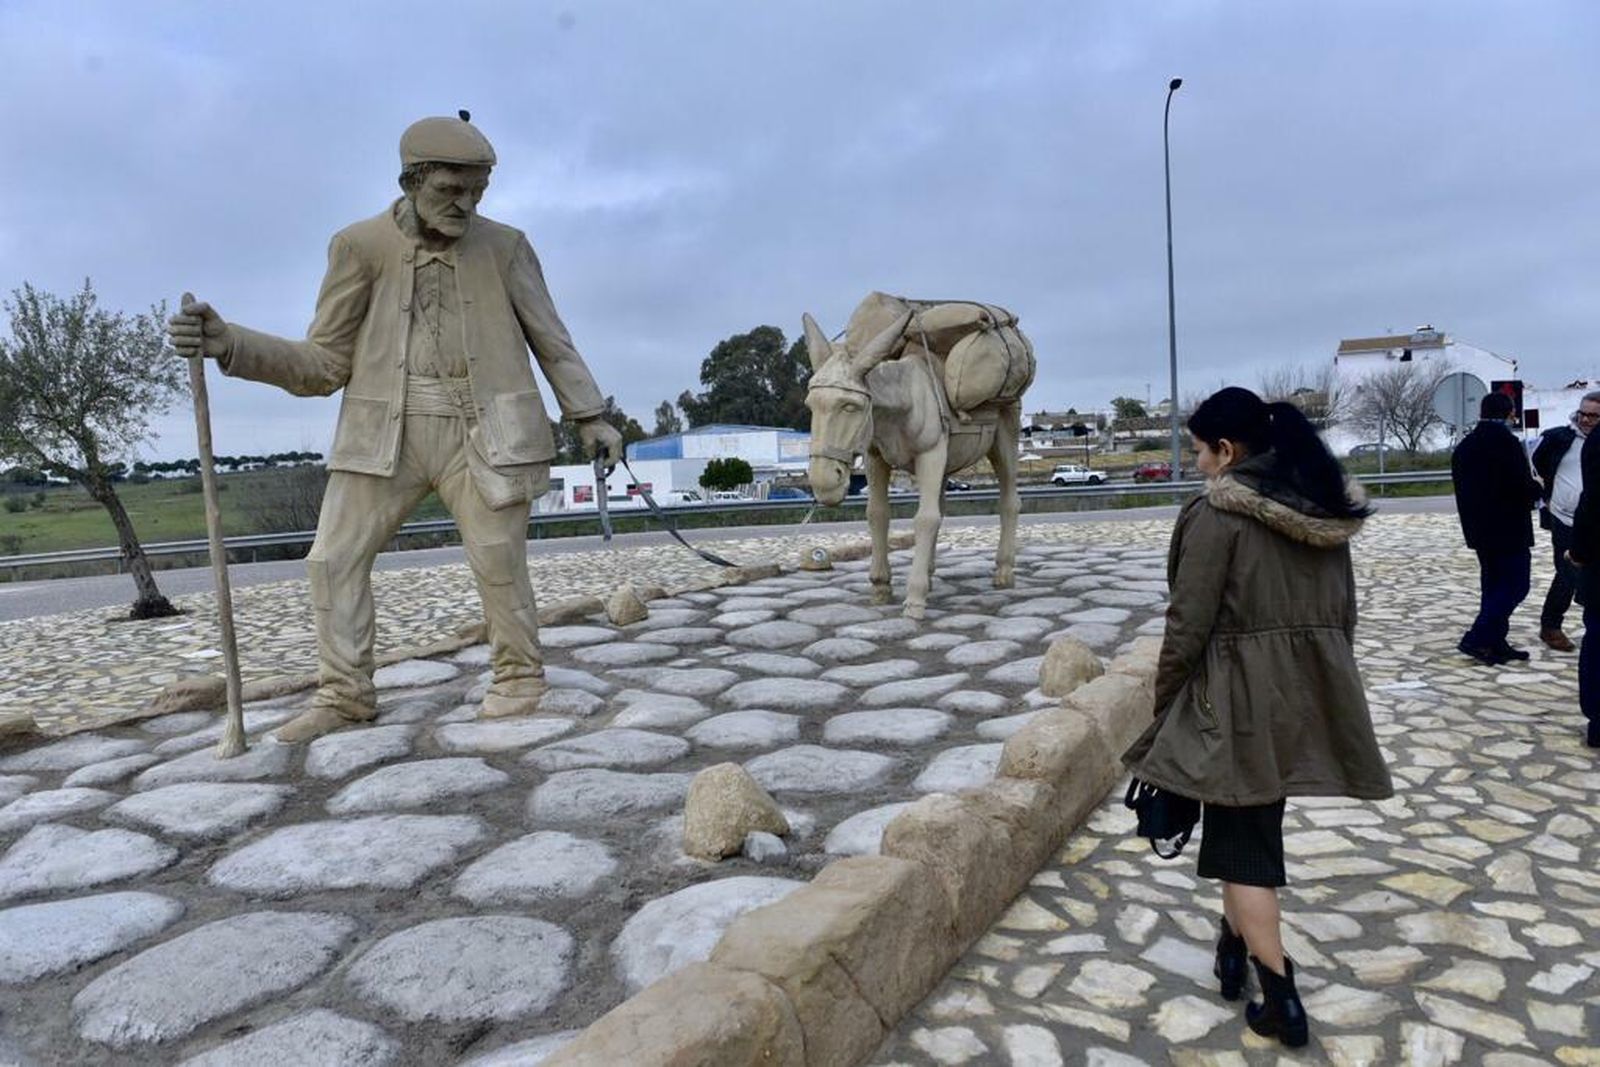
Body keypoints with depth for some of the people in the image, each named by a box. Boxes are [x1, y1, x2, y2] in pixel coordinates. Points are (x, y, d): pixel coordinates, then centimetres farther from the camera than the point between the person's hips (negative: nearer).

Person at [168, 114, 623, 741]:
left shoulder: (503, 246, 0)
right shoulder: (361, 247, 1)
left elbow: (551, 340, 9)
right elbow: (326, 365, 2)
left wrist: (591, 418, 7)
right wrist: (227, 344, -12)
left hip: (481, 432, -1)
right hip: (387, 434, 2)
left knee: (499, 562, -2)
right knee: (335, 560, -2)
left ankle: (519, 677, 19)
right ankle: (344, 695, 11)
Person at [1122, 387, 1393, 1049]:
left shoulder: (1217, 514, -16)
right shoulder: (1329, 509, 7)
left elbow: (1189, 623, -16)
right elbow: (1343, 611, 13)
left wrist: (1164, 705, -4)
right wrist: (1318, 684, 23)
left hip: (1240, 698, -7)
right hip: (1308, 695, 8)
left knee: (1243, 839, 4)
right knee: (1253, 824, 22)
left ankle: (1282, 999, 7)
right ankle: (1237, 946, 37)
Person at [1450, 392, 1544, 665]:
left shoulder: (1463, 446, 9)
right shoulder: (1506, 442, -16)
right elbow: (1523, 486, -20)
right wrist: (1539, 489, 3)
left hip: (1478, 527, 8)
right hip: (1508, 527, -8)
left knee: (1493, 583, 13)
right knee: (1516, 584, -2)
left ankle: (1495, 643, 16)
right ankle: (1477, 639, -9)